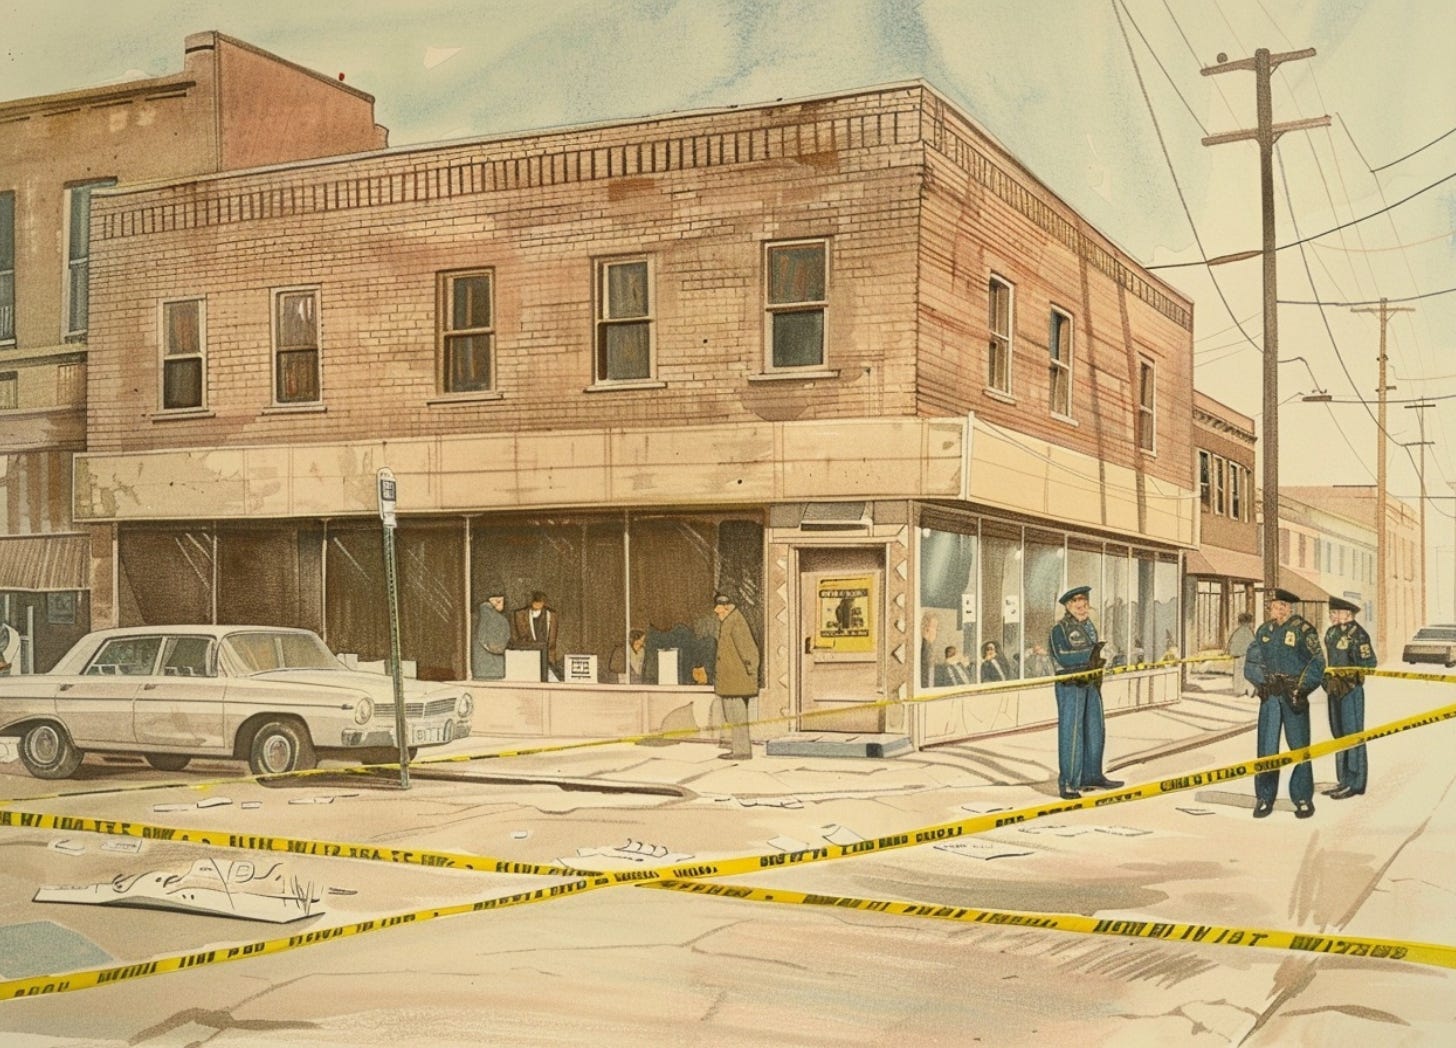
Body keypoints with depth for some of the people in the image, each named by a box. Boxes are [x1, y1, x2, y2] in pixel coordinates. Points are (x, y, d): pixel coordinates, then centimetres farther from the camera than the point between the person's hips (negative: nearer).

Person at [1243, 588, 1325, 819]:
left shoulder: (1303, 630, -5)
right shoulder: (1263, 631, 10)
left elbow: (1317, 662, -6)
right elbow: (1251, 663, 9)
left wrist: (1301, 688, -12)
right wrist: (1265, 680, -7)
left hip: (1294, 697, -4)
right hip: (1269, 696, 4)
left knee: (1299, 748, 1)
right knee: (1266, 748, 3)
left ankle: (1303, 799, 11)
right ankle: (1264, 798, 12)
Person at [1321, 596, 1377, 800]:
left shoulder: (1357, 634, -12)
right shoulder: (1332, 632, 12)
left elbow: (1369, 663, -14)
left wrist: (1349, 674, -18)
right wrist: (1327, 678, 11)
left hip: (1351, 689, -9)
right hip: (1334, 689, 9)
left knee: (1352, 735, -4)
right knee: (1339, 734, 14)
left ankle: (1355, 783, 1)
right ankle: (1343, 780, 23)